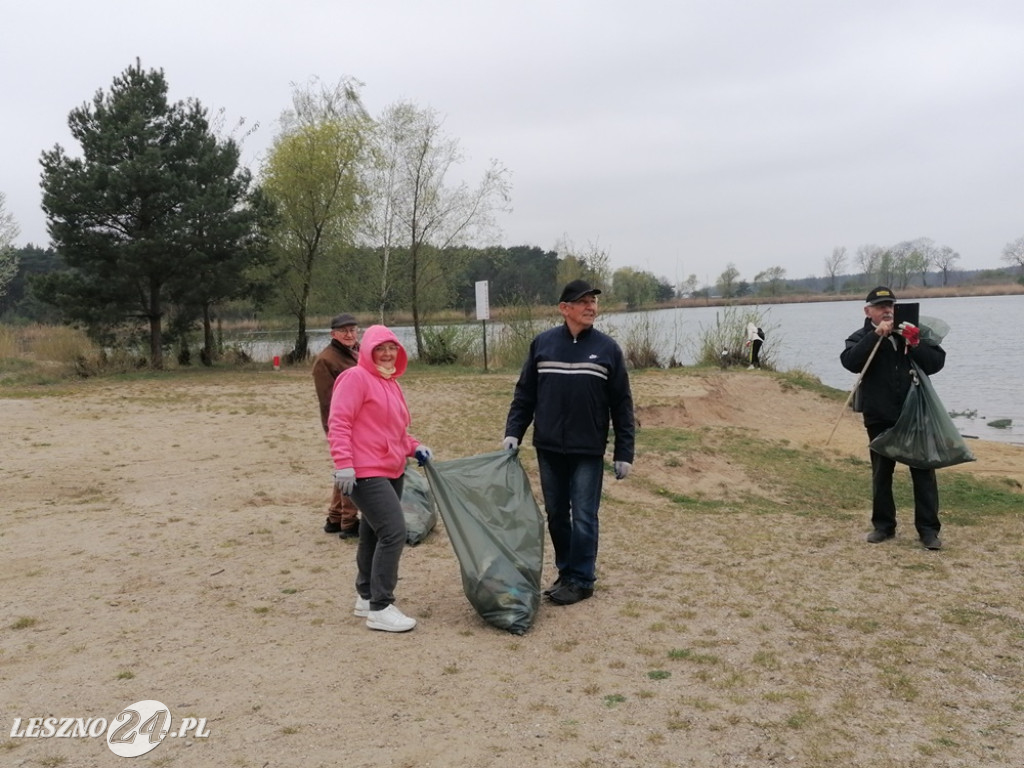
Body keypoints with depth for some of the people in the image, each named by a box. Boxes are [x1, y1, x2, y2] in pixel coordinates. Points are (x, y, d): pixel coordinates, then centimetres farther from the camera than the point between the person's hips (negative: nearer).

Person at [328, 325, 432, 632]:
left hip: (392, 472, 9)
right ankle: (380, 608, -7)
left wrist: (414, 447, 9)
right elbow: (338, 423, -16)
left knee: (374, 533, 16)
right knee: (393, 531, -15)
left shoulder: (391, 383, 17)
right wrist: (343, 464, -23)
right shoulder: (356, 378, -10)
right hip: (365, 472, -9)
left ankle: (366, 596, 28)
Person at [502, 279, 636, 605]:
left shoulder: (607, 348, -1)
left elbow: (622, 404, 0)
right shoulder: (542, 343, 2)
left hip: (588, 451, -2)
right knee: (556, 515, 11)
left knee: (584, 517, 1)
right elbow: (524, 393, 7)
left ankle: (581, 579, 14)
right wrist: (513, 432, -3)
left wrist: (624, 453, -3)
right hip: (549, 449, 2)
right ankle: (566, 571, 27)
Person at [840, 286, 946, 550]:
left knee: (923, 471, 1)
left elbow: (937, 362, -1)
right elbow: (850, 362, -20)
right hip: (880, 417, -1)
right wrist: (875, 335, -25)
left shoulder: (912, 331, 6)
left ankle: (928, 529, 8)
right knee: (881, 473, 10)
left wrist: (915, 346, -17)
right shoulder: (861, 338, 1)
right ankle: (883, 525, 23)